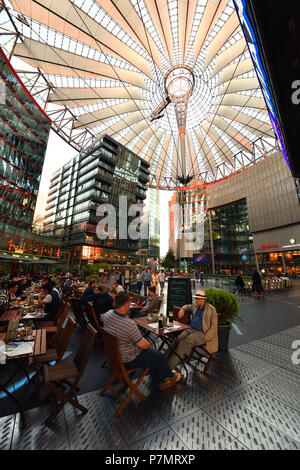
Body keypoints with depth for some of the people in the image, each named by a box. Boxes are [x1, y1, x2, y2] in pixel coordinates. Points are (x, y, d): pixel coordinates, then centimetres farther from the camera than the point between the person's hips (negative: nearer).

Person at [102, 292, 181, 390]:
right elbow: (143, 345, -26)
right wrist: (149, 345, -3)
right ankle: (169, 377, 38)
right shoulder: (129, 324, -37)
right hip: (128, 360, -8)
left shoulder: (108, 314, -13)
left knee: (152, 353, 23)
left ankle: (160, 383, 36)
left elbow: (102, 318, 13)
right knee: (160, 357, 8)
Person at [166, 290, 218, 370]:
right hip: (191, 329, 6)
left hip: (201, 333, -5)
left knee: (184, 343, -28)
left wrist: (205, 338, -16)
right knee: (177, 339, -22)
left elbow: (214, 326, -7)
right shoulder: (195, 305, 9)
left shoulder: (211, 309, -7)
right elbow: (188, 306, 30)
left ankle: (168, 366, -24)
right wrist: (182, 309, 7)